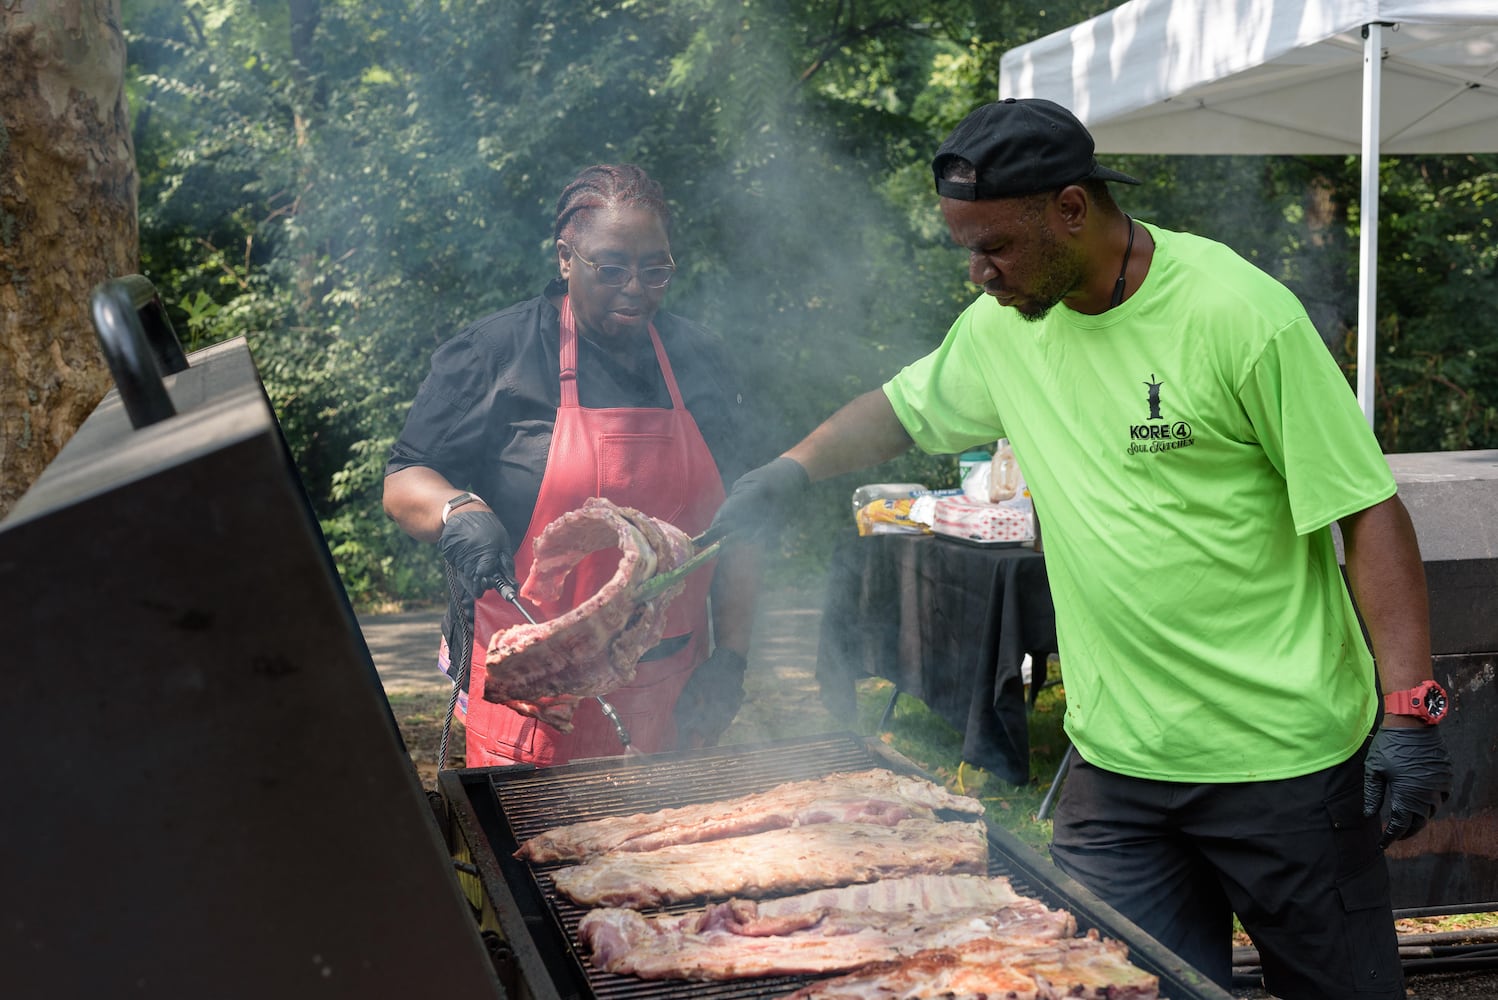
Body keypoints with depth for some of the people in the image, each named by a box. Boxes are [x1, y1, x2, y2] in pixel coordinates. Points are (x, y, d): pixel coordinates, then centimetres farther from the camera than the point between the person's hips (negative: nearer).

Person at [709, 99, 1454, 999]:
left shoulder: (1238, 313, -14)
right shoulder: (1005, 327, 4)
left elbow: (1368, 510, -12)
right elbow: (903, 410, 22)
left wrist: (1409, 708, -17)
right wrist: (793, 469, 5)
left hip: (1282, 756, -4)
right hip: (1118, 759, 5)